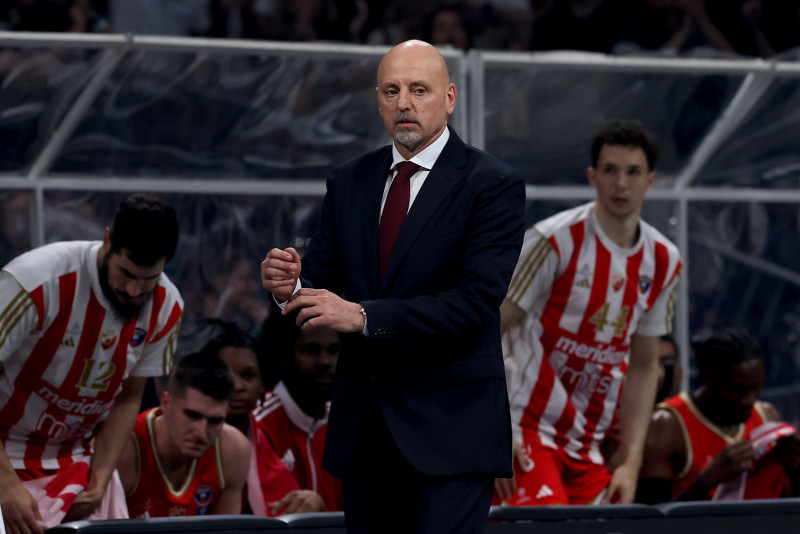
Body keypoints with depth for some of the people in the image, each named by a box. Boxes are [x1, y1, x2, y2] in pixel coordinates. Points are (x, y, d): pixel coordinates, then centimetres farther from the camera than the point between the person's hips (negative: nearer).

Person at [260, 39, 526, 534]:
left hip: (448, 423, -5)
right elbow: (323, 284, 10)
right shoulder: (349, 182, 12)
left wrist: (363, 316, -23)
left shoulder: (492, 184, -6)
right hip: (363, 426, 6)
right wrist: (292, 285, -15)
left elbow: (475, 302, -17)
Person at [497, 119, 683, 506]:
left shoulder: (664, 262, 8)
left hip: (588, 445, 6)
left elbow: (643, 366, 15)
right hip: (525, 431, -6)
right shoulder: (555, 241, -10)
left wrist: (630, 464, 6)